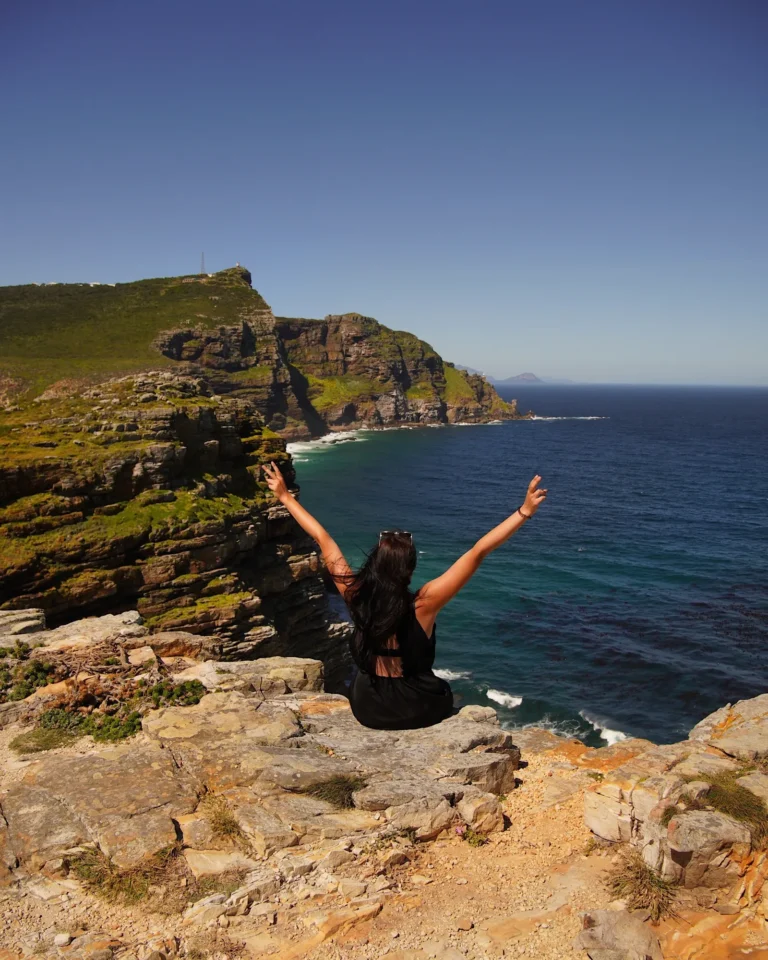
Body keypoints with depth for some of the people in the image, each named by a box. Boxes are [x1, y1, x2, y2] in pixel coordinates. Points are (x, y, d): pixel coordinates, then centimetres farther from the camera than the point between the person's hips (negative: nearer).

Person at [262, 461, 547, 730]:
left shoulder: (356, 596, -18)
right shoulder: (423, 603, -25)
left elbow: (323, 540, -10)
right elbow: (477, 552, -28)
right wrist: (524, 511, -28)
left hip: (367, 709, 2)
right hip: (418, 711, -2)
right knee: (442, 690, 32)